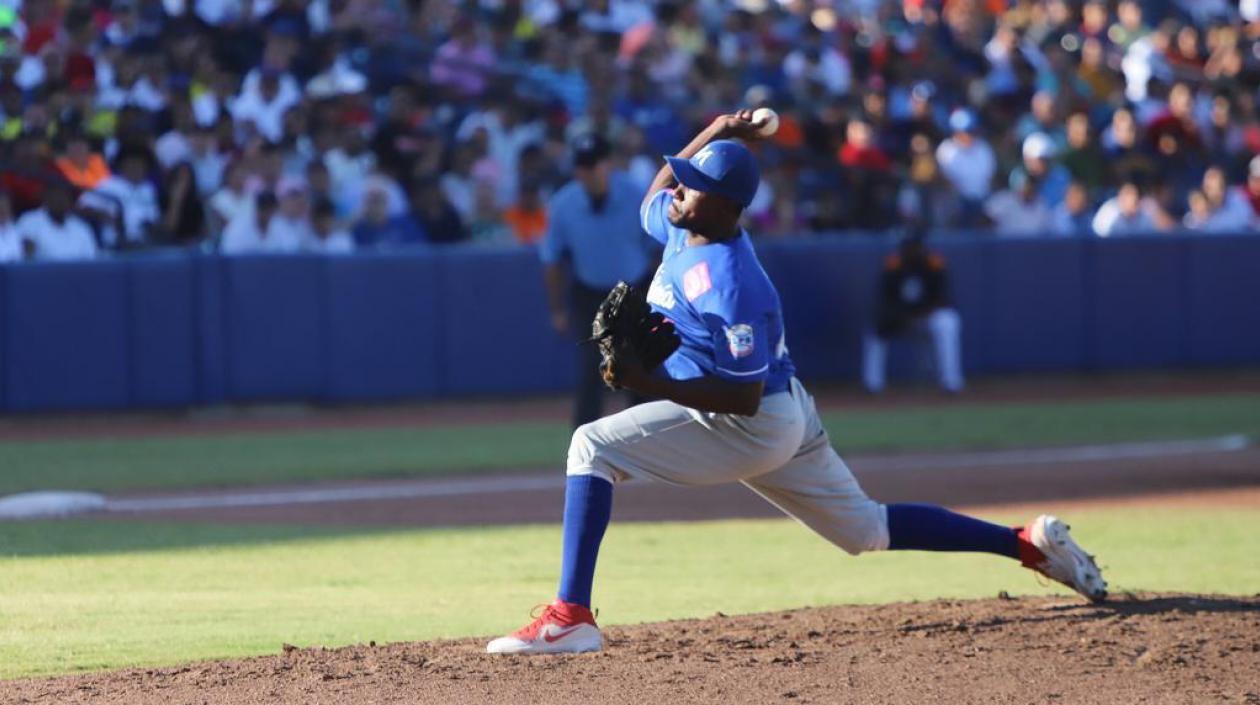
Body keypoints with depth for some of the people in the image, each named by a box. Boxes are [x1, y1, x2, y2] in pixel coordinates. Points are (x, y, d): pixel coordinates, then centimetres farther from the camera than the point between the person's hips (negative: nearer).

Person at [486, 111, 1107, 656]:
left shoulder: (729, 284, -29)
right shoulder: (683, 227, -2)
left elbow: (744, 395, -29)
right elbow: (654, 195, 24)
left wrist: (653, 385, -37)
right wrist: (714, 135, 11)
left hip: (753, 427, -10)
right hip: (784, 416, 10)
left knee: (593, 446, -18)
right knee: (868, 531, 21)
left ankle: (570, 617, -26)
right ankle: (1027, 543, 24)